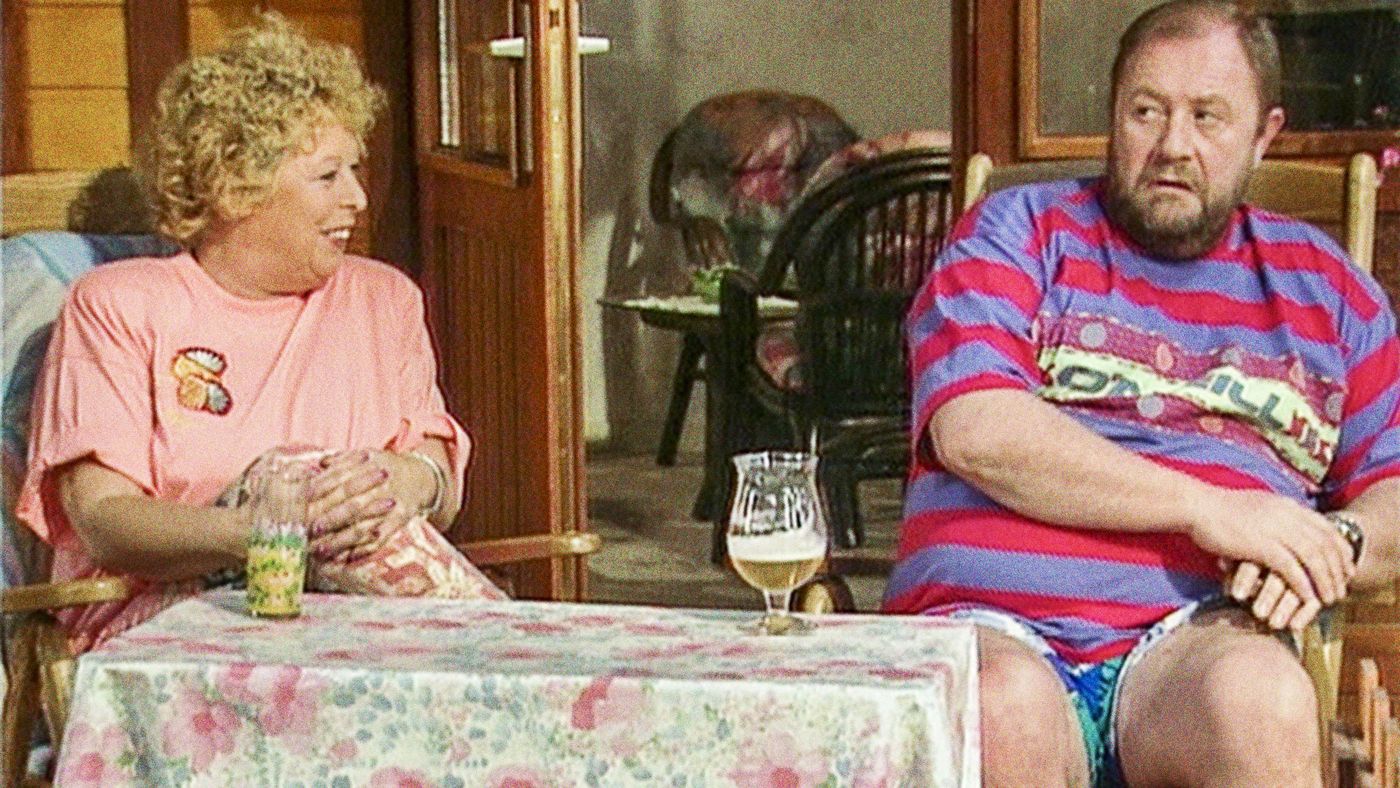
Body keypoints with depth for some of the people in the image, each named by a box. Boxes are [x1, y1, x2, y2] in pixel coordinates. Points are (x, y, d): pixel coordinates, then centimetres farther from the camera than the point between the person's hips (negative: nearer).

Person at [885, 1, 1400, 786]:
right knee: (1003, 712, -36)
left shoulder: (1321, 281, 23)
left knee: (1262, 701, -34)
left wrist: (1332, 544, -5)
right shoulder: (1019, 233, 14)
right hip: (997, 623, -1)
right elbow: (974, 430, -4)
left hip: (1196, 635, 2)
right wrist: (1205, 506, -9)